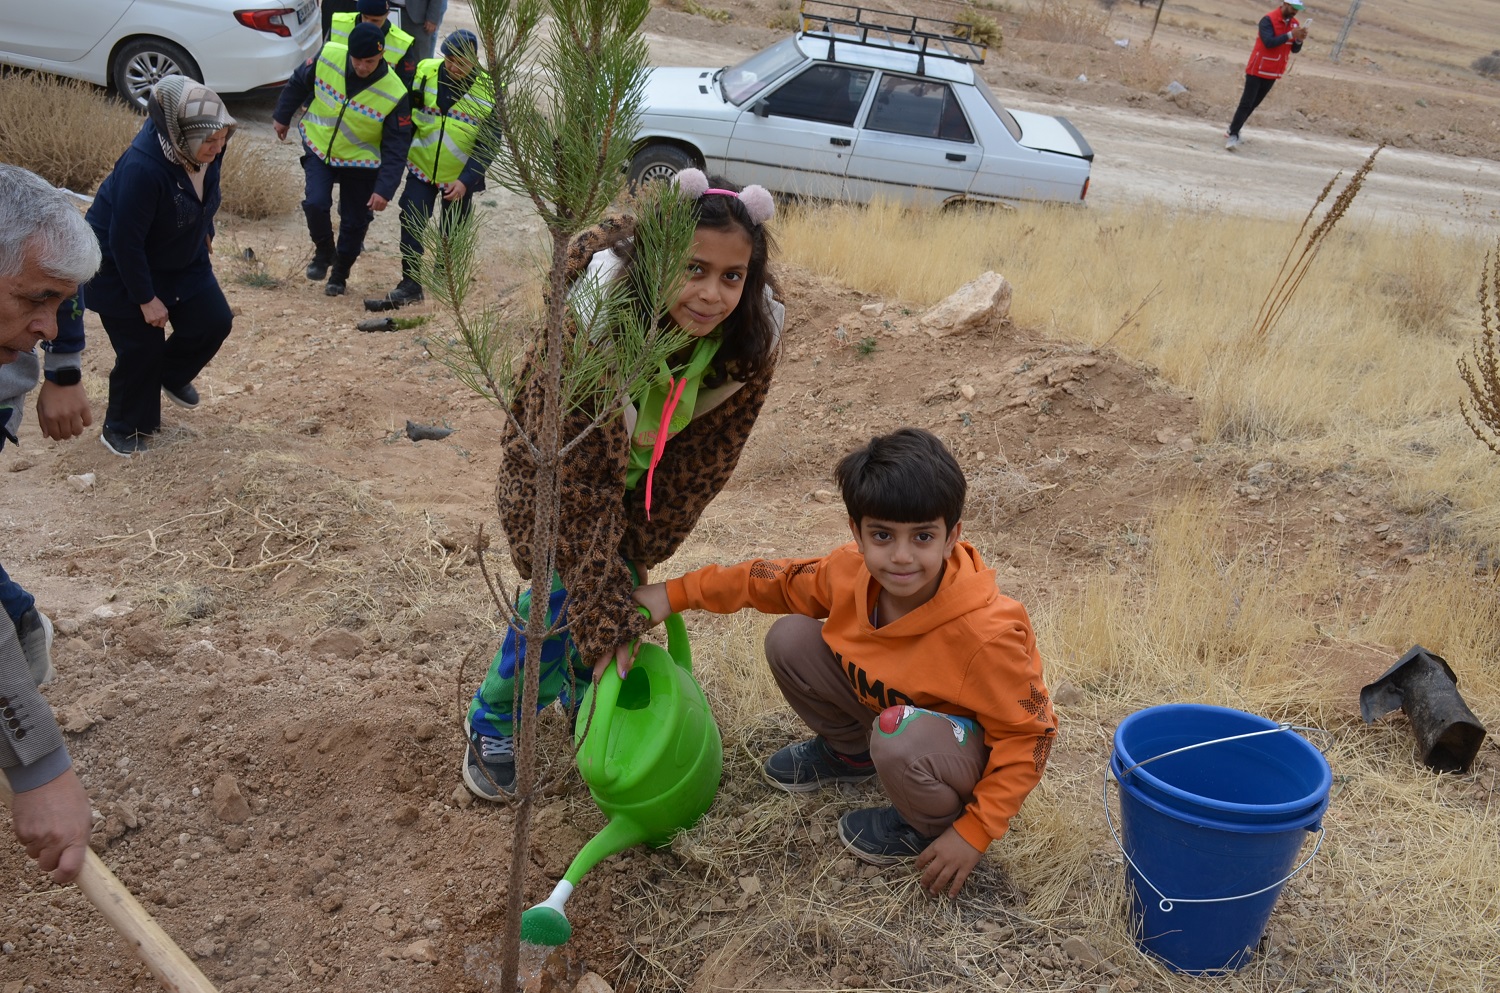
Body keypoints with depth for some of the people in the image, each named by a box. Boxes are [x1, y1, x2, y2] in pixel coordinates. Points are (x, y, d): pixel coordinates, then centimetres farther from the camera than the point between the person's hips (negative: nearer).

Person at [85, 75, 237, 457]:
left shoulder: (205, 149, -17)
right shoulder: (143, 168, -39)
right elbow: (126, 241, -30)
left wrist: (203, 233, 20)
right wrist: (146, 298, -21)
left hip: (181, 258, 7)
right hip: (120, 266, -7)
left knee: (215, 323, 3)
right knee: (142, 346, -1)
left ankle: (171, 376, 34)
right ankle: (123, 428, 23)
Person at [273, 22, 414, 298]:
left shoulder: (395, 94, -27)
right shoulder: (327, 58, -20)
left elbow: (395, 148, -20)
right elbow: (298, 83, 2)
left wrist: (384, 189, -26)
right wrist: (282, 116, 13)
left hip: (360, 162, -1)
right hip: (319, 150, 1)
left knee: (354, 223, 6)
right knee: (315, 204, -17)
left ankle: (339, 274, 31)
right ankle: (324, 251, 13)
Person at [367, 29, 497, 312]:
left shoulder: (489, 91, -14)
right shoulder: (425, 71, -9)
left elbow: (487, 145, -12)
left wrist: (466, 180, -20)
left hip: (460, 178, -1)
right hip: (421, 167, 1)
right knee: (411, 225, -8)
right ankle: (410, 286, 0)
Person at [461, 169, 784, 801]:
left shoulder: (754, 339, -29)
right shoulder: (594, 314, -41)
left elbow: (702, 463, -17)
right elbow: (582, 482, -38)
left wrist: (634, 561, -15)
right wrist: (605, 621, -37)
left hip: (647, 471, 4)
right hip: (561, 460, -3)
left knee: (613, 578, -2)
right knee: (564, 589, -13)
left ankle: (582, 689, 31)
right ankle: (494, 724, 12)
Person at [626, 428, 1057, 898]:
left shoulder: (986, 633, -35)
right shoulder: (852, 571, -18)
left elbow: (1031, 734, -23)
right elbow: (776, 580, 1)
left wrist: (974, 833, -24)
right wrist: (674, 594, -1)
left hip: (977, 748, -6)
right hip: (892, 707, 6)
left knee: (903, 740, -39)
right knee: (789, 640, -9)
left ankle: (937, 822, -4)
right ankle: (850, 752, 16)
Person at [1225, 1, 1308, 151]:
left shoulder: (1294, 23, 6)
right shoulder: (1269, 20, -15)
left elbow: (1294, 50, 5)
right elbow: (1269, 42, -27)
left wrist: (1299, 40, -15)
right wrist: (1290, 35, -29)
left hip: (1273, 73, 7)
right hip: (1257, 70, -7)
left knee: (1253, 104, 10)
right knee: (1246, 103, -10)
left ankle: (1234, 131, 18)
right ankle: (1232, 135, -8)